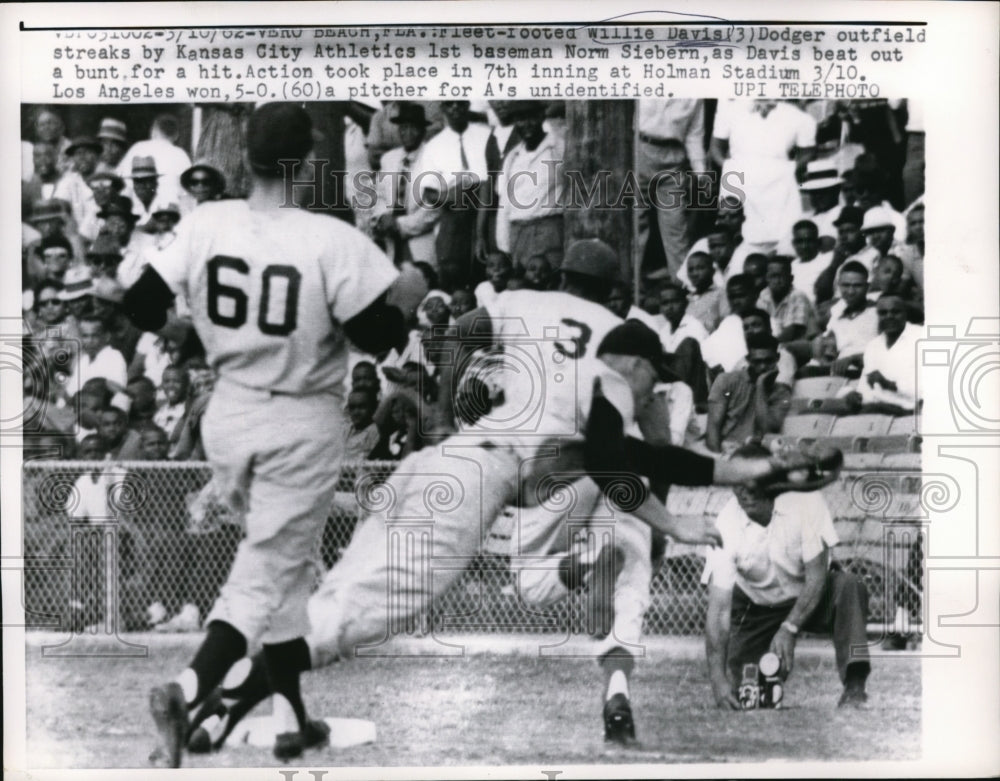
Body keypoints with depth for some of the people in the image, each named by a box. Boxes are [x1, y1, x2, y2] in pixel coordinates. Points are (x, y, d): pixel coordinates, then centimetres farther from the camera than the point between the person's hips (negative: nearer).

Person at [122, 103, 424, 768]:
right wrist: (408, 301, 6)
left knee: (282, 563, 20)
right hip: (302, 427, -5)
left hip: (229, 416, 5)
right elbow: (378, 337, -13)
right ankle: (187, 690, -21)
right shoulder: (334, 241, -19)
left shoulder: (204, 223, -8)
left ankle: (299, 719, 24)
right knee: (267, 572, 1)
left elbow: (142, 307, -2)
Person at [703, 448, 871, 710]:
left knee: (848, 587, -33)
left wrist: (789, 629, -33)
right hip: (757, 606, 1)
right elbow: (719, 606, -28)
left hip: (811, 598, -1)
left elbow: (816, 575, -23)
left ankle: (854, 685, -30)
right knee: (732, 685, -10)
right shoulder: (727, 525, -25)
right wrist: (718, 678, -37)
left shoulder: (805, 501, -27)